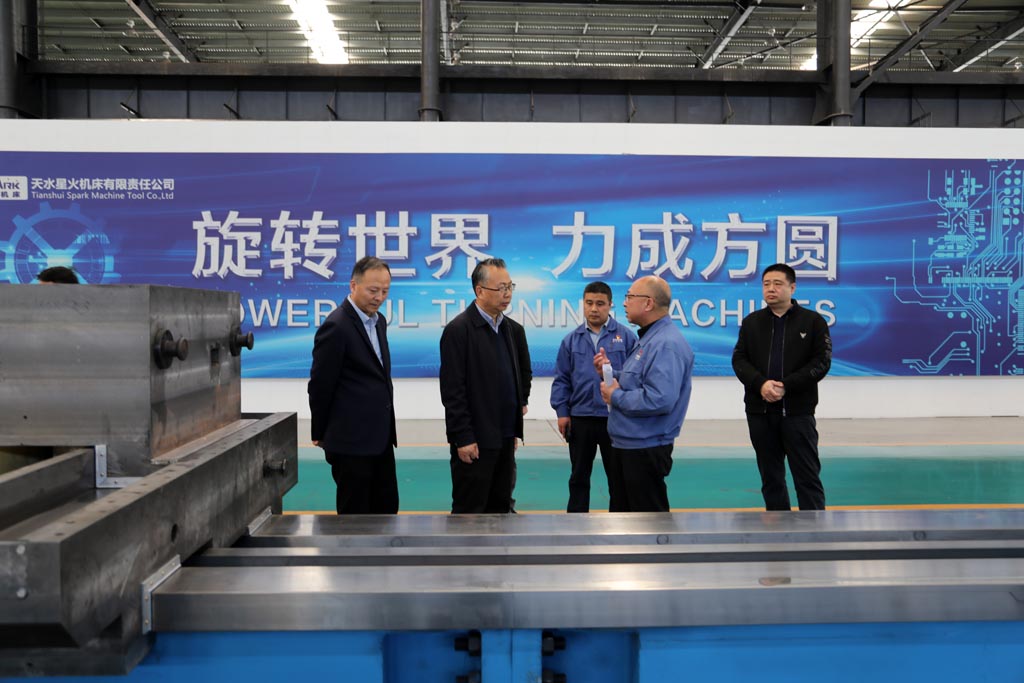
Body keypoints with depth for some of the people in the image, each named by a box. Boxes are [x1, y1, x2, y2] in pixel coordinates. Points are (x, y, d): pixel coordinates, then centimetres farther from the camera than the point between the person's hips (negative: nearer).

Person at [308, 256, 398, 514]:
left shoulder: (378, 321, 10)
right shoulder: (336, 326, -16)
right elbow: (320, 385, -11)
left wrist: (388, 431, 15)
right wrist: (320, 434, -2)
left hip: (380, 437, 8)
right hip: (351, 441, -8)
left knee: (386, 507, 14)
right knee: (355, 512, 2)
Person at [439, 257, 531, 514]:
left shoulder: (514, 329, 9)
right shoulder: (458, 330, -12)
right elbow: (452, 390, -14)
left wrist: (521, 402, 13)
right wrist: (463, 438, -16)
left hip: (506, 437, 7)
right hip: (475, 440, -7)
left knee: (500, 507, 13)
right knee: (469, 509, 1)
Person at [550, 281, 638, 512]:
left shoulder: (626, 336, -3)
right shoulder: (572, 339, 5)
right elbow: (561, 379, 6)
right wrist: (562, 412, 0)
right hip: (580, 418, 2)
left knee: (617, 476, 9)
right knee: (579, 476, 13)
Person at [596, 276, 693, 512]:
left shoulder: (666, 344, -21)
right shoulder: (649, 338, 14)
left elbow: (658, 400, -32)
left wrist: (615, 397, -19)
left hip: (645, 449, -11)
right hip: (628, 445, 11)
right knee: (628, 510, 21)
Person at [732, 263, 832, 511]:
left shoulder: (813, 321, 0)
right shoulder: (751, 321, 9)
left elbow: (821, 362, -6)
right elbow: (739, 360, 3)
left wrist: (786, 386, -17)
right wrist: (761, 384, -16)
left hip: (798, 411, -3)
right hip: (759, 411, 3)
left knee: (807, 476, -1)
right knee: (771, 477, 11)